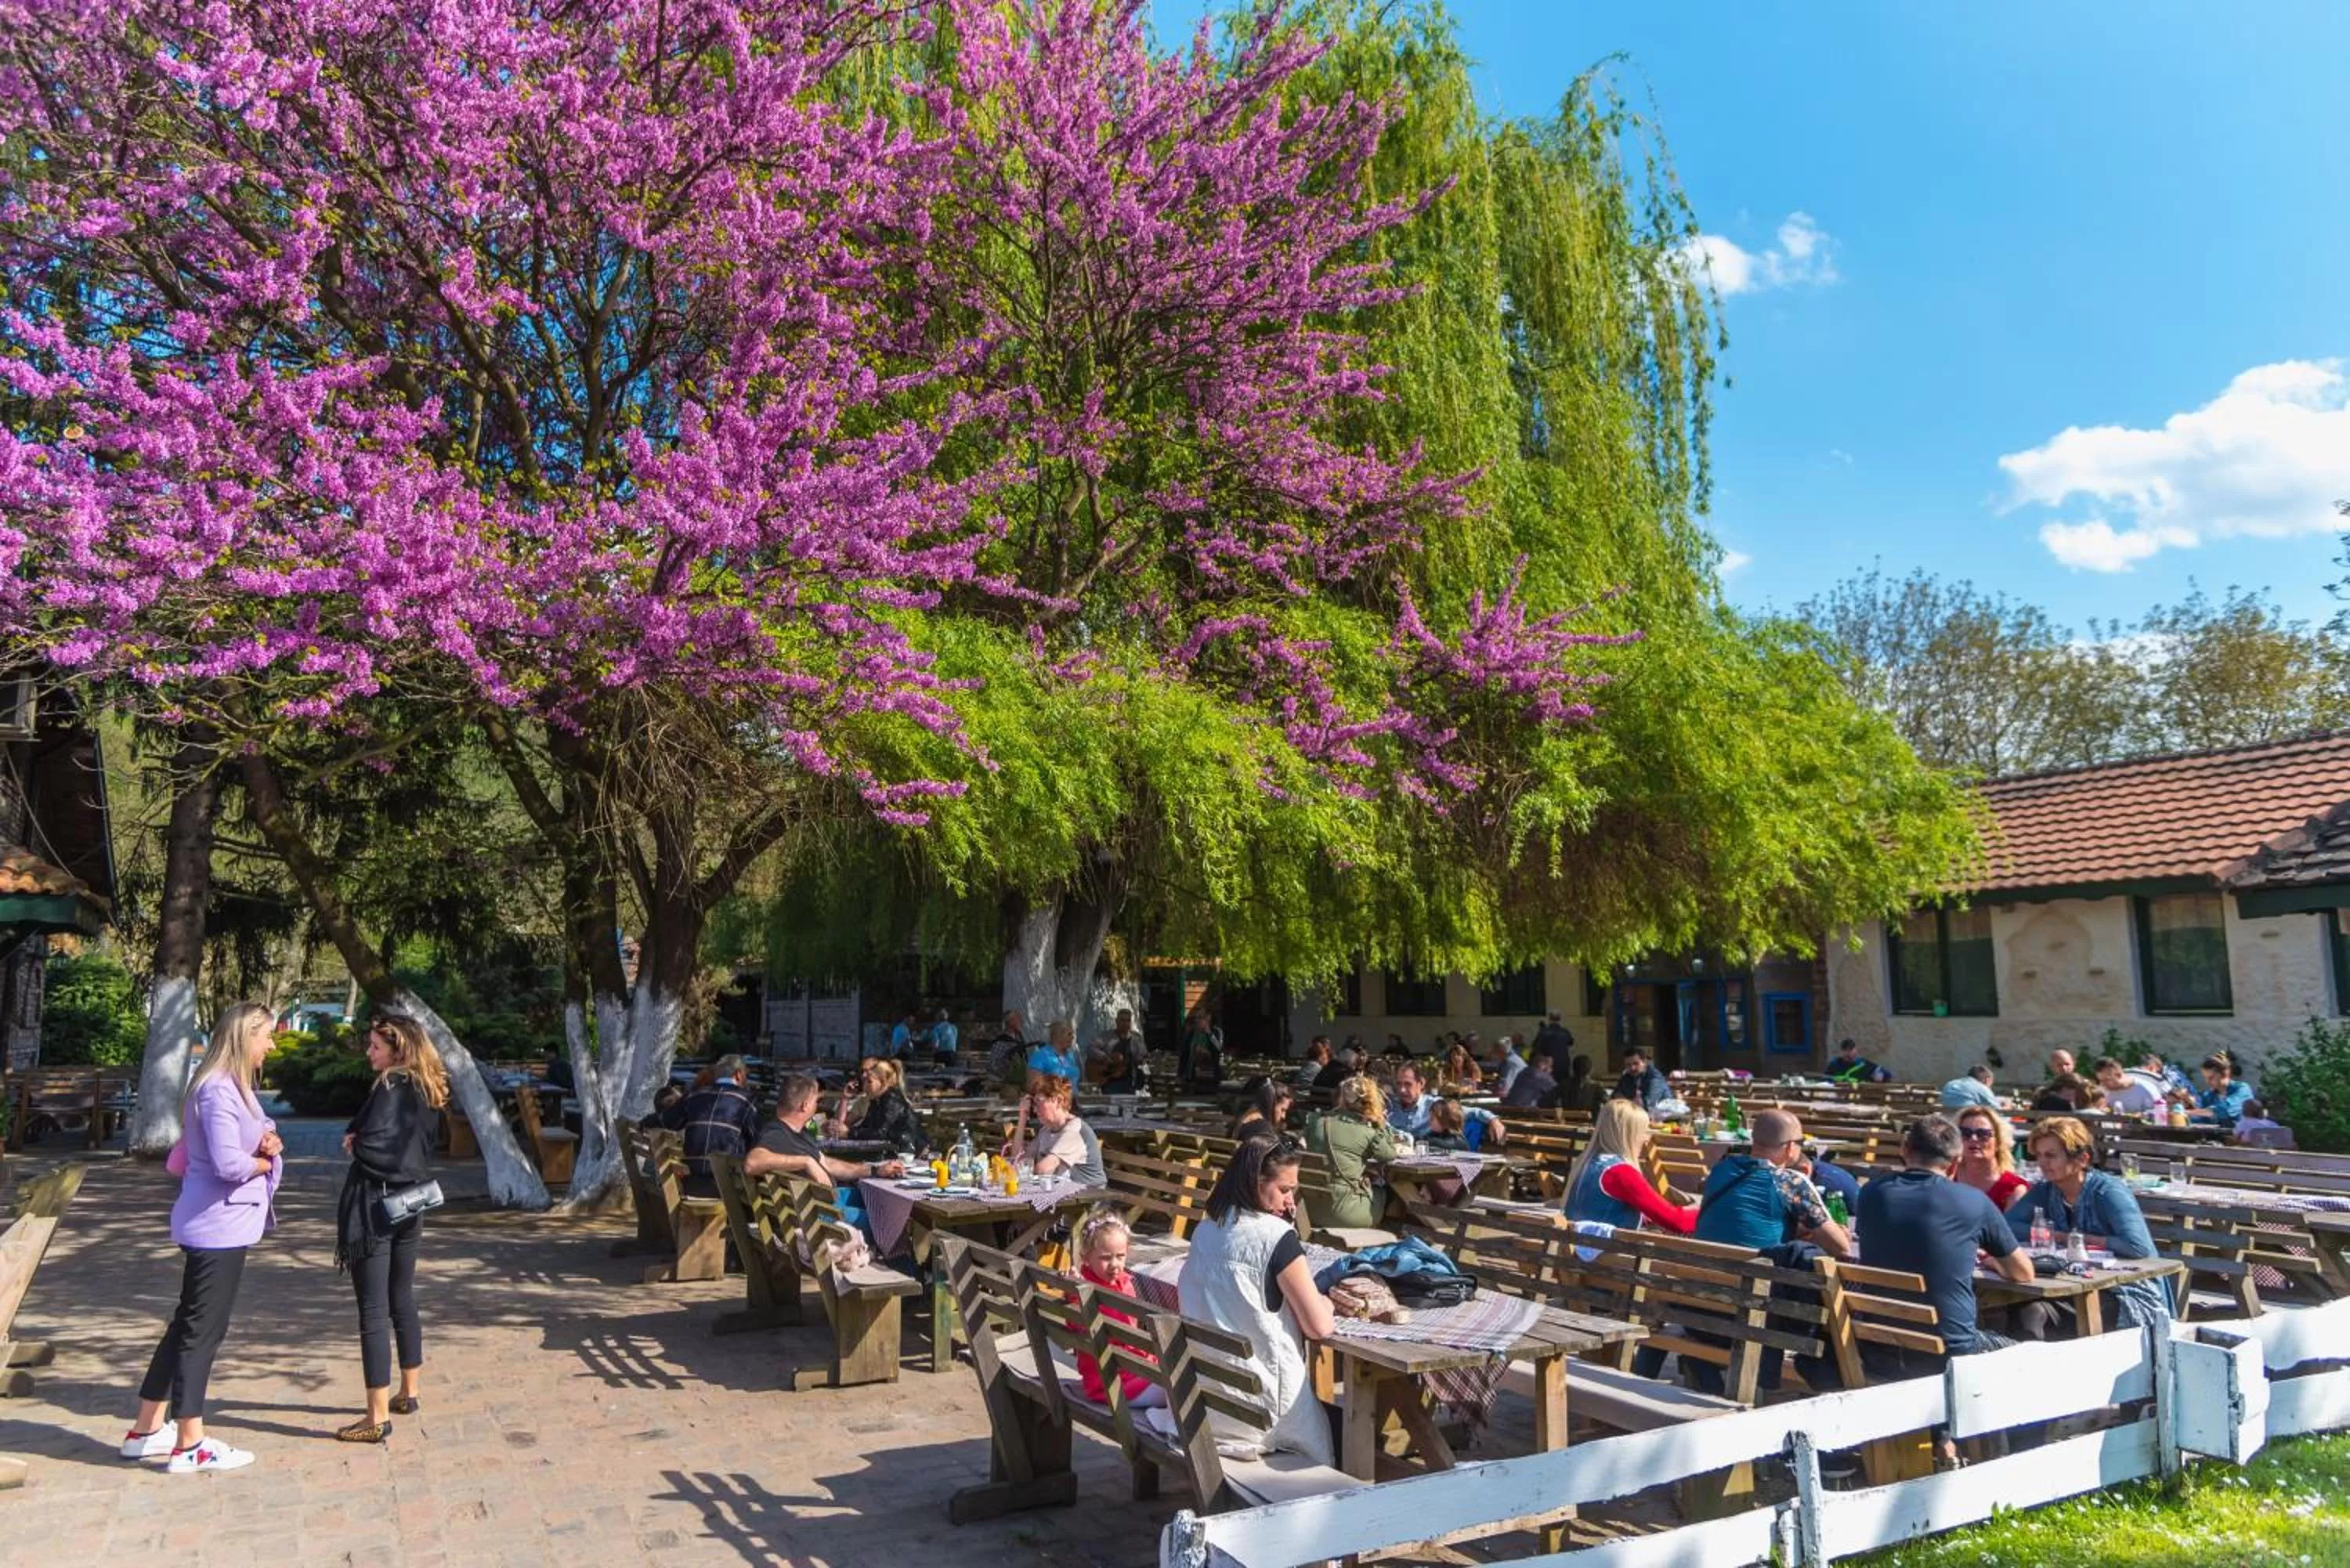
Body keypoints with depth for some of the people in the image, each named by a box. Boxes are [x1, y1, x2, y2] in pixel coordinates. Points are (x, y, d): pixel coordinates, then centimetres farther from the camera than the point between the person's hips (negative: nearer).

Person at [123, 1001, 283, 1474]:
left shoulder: (235, 1088, 14)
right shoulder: (218, 1090, -19)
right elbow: (229, 1163, -26)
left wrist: (268, 1143, -3)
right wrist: (266, 1160, -7)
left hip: (221, 1225, 10)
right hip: (218, 1226, -10)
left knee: (189, 1325, 18)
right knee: (202, 1329, -2)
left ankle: (145, 1430, 28)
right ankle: (189, 1446, 7)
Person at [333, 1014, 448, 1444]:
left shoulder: (390, 1087, -15)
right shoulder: (421, 1091, 9)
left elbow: (372, 1143, -24)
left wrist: (354, 1143, -2)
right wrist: (360, 1139, 0)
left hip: (375, 1208, -9)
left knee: (373, 1312, -4)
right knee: (402, 1302, 20)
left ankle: (378, 1417, -2)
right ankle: (408, 1394, 32)